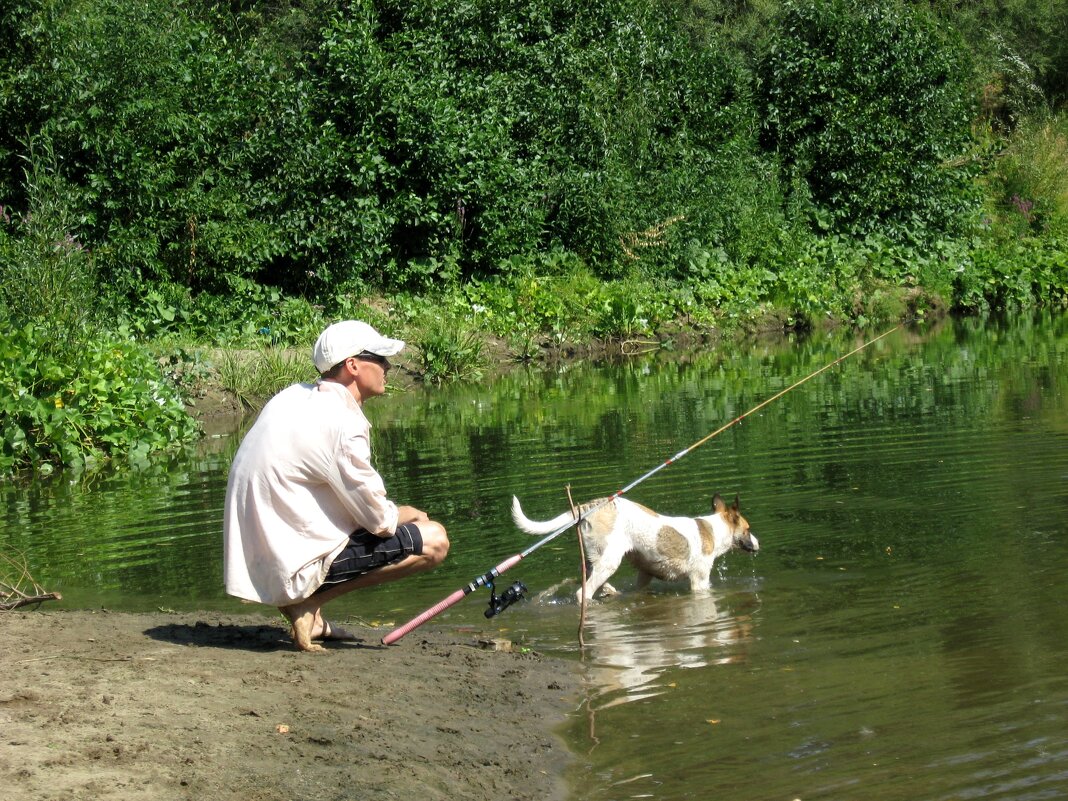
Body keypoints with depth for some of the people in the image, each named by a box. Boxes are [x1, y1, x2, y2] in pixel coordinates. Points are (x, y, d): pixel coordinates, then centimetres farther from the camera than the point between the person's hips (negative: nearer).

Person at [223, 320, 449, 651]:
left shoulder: (294, 397, 9)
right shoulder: (341, 425, -19)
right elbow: (380, 521, -12)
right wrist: (409, 513, 10)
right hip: (296, 565, -9)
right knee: (434, 540, -6)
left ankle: (308, 613, 14)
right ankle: (308, 602, -7)